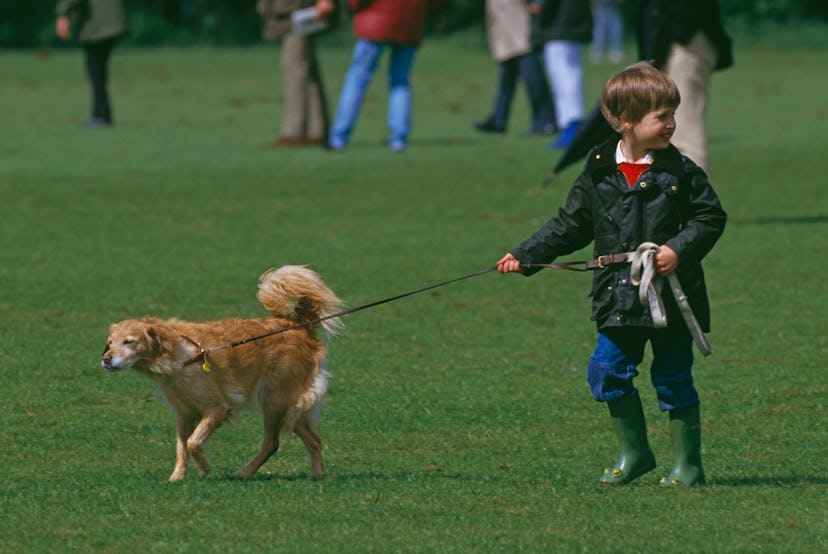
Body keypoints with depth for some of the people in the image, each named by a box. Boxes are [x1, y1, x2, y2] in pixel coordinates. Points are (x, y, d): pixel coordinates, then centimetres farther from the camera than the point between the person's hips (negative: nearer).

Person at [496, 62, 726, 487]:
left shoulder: (680, 172, -2)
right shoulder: (598, 174, 2)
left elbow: (710, 216, 2)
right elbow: (570, 225, 11)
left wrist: (680, 249, -14)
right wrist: (526, 256, 7)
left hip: (672, 295, -3)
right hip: (619, 298, 3)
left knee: (673, 379, 1)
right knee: (608, 371, -1)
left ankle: (687, 463, 11)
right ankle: (634, 453, 15)